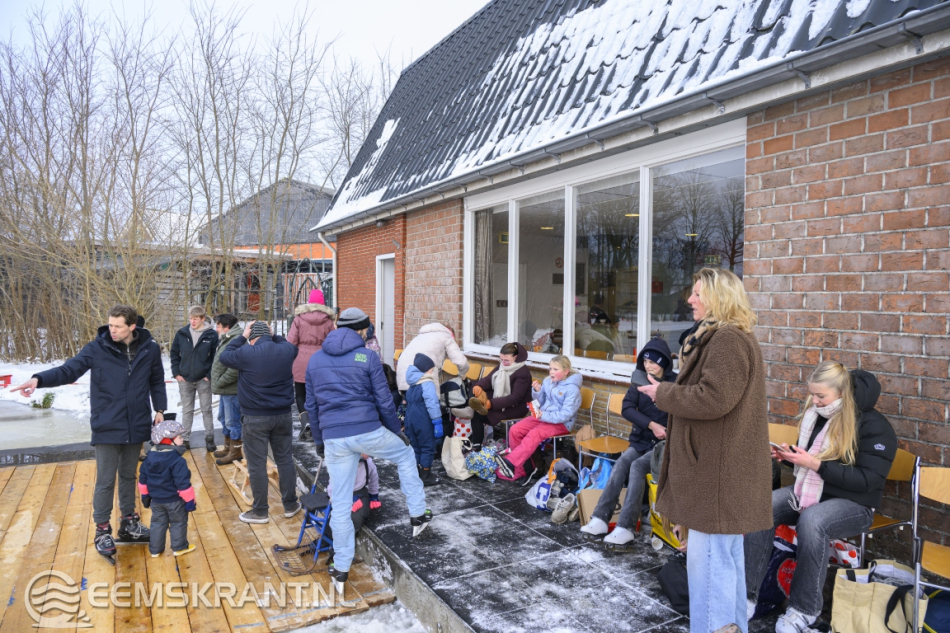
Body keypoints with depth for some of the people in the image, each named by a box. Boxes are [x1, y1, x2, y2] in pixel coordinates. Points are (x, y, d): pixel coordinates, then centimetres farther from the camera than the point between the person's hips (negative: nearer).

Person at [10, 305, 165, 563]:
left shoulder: (149, 349, -3)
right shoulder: (97, 348, -9)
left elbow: (157, 382, 8)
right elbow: (69, 370, -16)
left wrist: (160, 410, 4)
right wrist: (39, 379, -34)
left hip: (136, 427, 2)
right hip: (107, 428, -2)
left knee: (129, 476, 17)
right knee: (105, 481, 5)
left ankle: (128, 524, 33)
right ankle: (103, 531, 22)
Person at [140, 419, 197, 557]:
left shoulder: (149, 457, -2)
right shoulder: (177, 461, -24)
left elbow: (143, 478, 8)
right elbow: (183, 483, -23)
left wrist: (145, 495, 20)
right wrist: (189, 500, -14)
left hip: (156, 499, 6)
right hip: (174, 500, -6)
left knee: (157, 522, 19)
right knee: (178, 523, 11)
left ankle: (155, 549, 26)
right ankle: (179, 547, 21)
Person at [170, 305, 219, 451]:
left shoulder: (212, 335, -8)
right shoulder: (181, 334, -1)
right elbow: (174, 354, 7)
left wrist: (210, 375, -9)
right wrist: (176, 373, 0)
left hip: (203, 380, -2)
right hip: (185, 380, 2)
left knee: (206, 410, 6)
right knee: (187, 411, 12)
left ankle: (209, 439, 15)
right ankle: (185, 439, 22)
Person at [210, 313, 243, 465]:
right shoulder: (225, 340, 14)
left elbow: (235, 369, -28)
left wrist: (220, 381, -18)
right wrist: (217, 382, 13)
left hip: (232, 390, -11)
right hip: (225, 390, 11)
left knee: (233, 421, 1)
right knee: (223, 418, 21)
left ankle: (236, 451, 13)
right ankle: (228, 447, 35)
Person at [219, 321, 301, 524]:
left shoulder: (247, 353, -14)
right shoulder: (287, 350, -1)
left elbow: (225, 357, 5)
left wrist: (242, 337, 8)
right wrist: (273, 336, 19)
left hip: (255, 417, -4)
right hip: (283, 415, 4)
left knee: (257, 465, 5)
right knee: (285, 460, 14)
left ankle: (260, 511, 14)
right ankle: (290, 505, 23)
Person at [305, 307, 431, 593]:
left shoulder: (315, 360, 11)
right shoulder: (367, 357, -3)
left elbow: (311, 405, 16)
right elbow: (384, 401, -2)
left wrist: (319, 440, 25)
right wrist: (397, 431, 11)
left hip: (334, 438, 3)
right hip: (368, 431, -3)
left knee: (340, 503, 11)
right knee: (406, 456, 26)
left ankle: (341, 569, 20)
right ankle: (418, 515, 29)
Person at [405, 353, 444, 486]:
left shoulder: (412, 384, 13)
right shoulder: (427, 383, -14)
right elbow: (432, 404, -23)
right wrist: (437, 422, -21)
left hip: (410, 420, 8)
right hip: (423, 421, -8)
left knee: (415, 447, 16)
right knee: (427, 447, 3)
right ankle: (426, 477, 8)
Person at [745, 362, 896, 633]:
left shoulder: (874, 426, -14)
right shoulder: (816, 414, 7)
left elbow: (868, 480, -20)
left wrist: (817, 465, -24)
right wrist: (790, 455, -2)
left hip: (852, 503, -6)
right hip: (807, 491, 6)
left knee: (811, 521, -38)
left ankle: (804, 609, -20)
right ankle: (748, 594, -19)